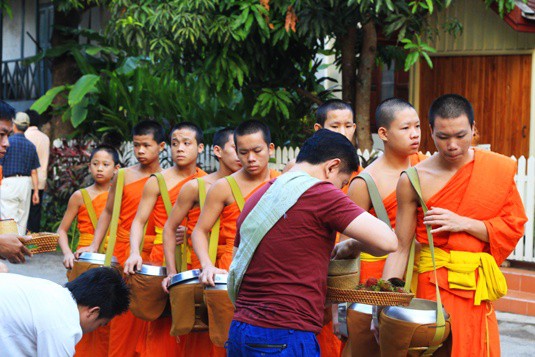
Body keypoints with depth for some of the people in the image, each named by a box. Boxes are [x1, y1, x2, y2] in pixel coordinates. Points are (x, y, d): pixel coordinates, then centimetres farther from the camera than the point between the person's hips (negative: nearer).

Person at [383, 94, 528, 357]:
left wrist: (464, 223, -12)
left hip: (476, 287, 2)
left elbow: (514, 226, 0)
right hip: (433, 283, -2)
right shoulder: (414, 181, -6)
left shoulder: (498, 169, 0)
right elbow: (400, 248, -5)